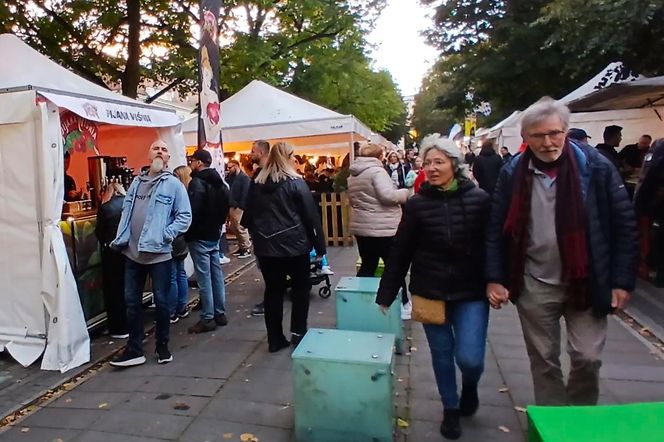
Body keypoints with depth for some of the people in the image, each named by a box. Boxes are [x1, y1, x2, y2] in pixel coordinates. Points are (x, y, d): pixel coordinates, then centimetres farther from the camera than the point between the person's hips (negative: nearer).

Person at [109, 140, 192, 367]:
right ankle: (134, 350, 23)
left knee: (161, 301, 7)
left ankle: (162, 346, 25)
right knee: (132, 301, 10)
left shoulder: (173, 184, -4)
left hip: (159, 253, -5)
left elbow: (185, 216, -8)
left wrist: (165, 235, -17)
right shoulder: (137, 182, 12)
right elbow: (126, 211, 13)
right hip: (133, 253, 5)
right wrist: (120, 238, 3)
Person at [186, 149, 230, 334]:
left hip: (199, 237, -8)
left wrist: (186, 233, -10)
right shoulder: (219, 182, 12)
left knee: (204, 278, -3)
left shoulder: (197, 183, -16)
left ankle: (207, 319, 3)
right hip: (214, 235, 9)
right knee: (216, 275, 12)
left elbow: (192, 211, -22)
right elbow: (225, 208, 17)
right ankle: (220, 313, 19)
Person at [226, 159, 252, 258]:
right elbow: (229, 191, 15)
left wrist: (241, 206, -21)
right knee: (233, 228, 12)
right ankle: (241, 247, 23)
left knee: (240, 228, -6)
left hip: (239, 207, -9)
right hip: (232, 207, 9)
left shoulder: (244, 177, -10)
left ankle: (247, 249, 2)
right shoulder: (231, 177, 16)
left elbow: (245, 193, -18)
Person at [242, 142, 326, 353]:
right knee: (301, 288, 13)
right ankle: (298, 334, 12)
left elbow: (249, 216, 11)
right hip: (294, 244, -4)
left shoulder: (256, 184, 6)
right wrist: (319, 245, -3)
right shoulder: (295, 183, -8)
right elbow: (311, 215, -8)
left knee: (273, 291, 11)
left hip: (266, 246, 4)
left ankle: (275, 339, 16)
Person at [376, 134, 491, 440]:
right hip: (431, 292, 1)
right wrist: (385, 295, -2)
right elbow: (400, 253, -3)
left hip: (471, 292, -1)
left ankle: (470, 387, 32)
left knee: (469, 358, -5)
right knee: (441, 355, 12)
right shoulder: (417, 204, -5)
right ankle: (451, 408, 37)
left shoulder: (479, 199, -6)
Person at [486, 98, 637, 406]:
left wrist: (622, 280, -5)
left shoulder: (596, 167, -8)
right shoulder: (513, 173, -4)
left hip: (586, 283, -1)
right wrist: (494, 277, -5)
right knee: (543, 359, 13)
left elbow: (624, 225, -3)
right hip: (534, 286, 1)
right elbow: (496, 228, 0)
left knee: (588, 358, 5)